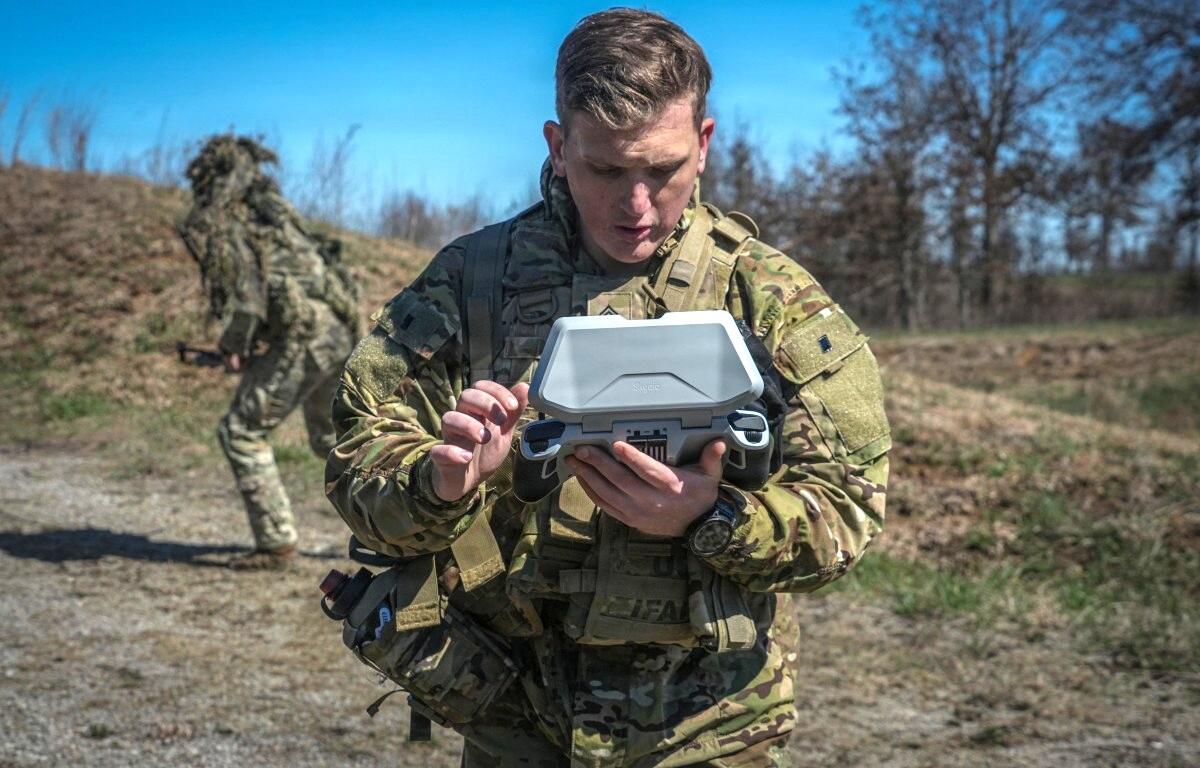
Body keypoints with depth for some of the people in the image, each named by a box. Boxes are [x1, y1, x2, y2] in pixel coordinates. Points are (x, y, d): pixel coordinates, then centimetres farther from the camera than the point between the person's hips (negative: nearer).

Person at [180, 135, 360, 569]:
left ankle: (275, 543, 0)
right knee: (332, 438, 25)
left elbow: (241, 273, -14)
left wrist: (233, 342, -7)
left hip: (301, 334, -8)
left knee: (242, 432, 2)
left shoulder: (211, 217, 0)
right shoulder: (271, 207, 24)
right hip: (339, 328, 8)